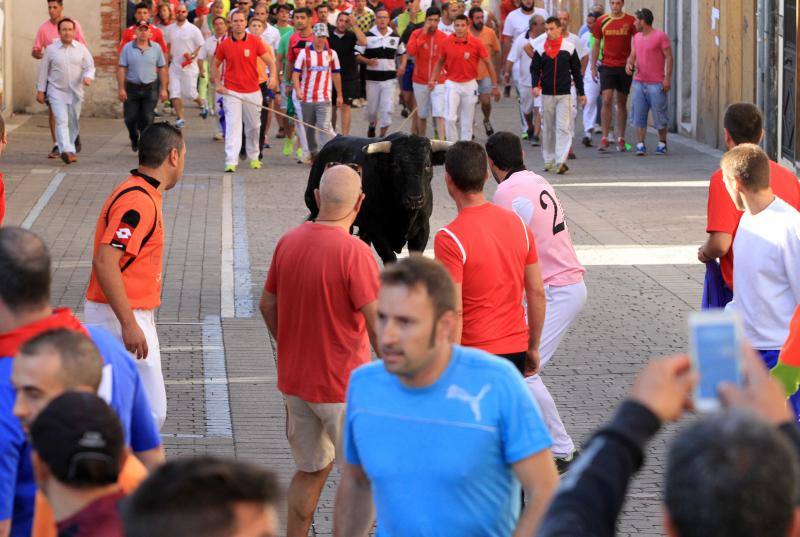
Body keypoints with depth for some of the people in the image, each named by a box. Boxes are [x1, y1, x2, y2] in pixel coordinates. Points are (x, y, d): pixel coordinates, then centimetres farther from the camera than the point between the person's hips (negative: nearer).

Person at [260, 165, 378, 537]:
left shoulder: (289, 242, -1)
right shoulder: (355, 254, -21)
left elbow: (267, 305, 10)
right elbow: (378, 327, -21)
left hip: (294, 381, 6)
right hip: (344, 387, -6)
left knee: (311, 469, 20)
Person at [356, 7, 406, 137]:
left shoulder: (395, 37, 6)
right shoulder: (368, 36, -3)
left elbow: (403, 53, 20)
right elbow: (357, 55, -5)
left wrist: (402, 66, 2)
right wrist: (368, 61, -22)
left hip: (389, 78, 1)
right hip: (372, 78, -1)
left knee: (387, 109, -8)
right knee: (372, 108, 10)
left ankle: (383, 135, -1)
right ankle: (372, 125, 40)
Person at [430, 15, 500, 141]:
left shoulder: (476, 43, -7)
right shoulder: (447, 42, -4)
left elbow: (488, 64, -1)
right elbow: (440, 62, 11)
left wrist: (494, 86, -2)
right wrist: (433, 79, -1)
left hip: (469, 85, 0)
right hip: (452, 84, 0)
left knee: (467, 121, 6)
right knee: (449, 118, -14)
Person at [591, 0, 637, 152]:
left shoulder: (630, 21, -1)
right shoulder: (602, 21, 3)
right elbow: (596, 45, 9)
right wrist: (593, 67, 6)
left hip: (625, 67, 0)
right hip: (607, 66, 0)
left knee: (622, 103, 8)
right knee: (607, 101, -11)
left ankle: (621, 140, 15)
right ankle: (605, 139, -9)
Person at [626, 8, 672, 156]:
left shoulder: (660, 36, -6)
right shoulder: (637, 37, 13)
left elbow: (669, 57, -8)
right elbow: (633, 55, 19)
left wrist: (668, 78, -14)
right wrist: (629, 64, -5)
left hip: (656, 84, -6)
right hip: (639, 82, 6)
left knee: (660, 115, 1)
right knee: (639, 115, 0)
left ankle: (662, 144, 14)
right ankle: (640, 144, 0)